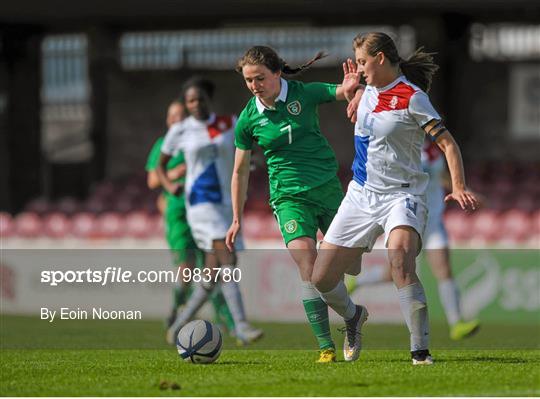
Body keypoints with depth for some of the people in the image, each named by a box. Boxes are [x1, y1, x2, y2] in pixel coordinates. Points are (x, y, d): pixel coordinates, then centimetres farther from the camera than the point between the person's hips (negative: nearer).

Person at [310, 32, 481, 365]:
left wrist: (459, 187, -28)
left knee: (401, 263, -34)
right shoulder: (371, 91, 9)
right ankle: (353, 317, 37)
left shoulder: (412, 97, -12)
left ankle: (421, 352, -30)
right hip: (361, 195, 7)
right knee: (322, 278, 4)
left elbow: (447, 143, -15)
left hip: (400, 196, -7)